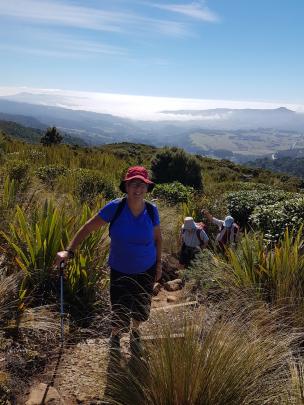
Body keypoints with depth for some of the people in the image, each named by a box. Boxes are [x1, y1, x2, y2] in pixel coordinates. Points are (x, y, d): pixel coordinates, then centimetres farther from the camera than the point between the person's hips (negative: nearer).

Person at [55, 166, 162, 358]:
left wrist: (159, 264, 5)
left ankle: (135, 333, 54)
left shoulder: (152, 210, -12)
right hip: (120, 271, -2)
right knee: (120, 312, 2)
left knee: (141, 308, 18)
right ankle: (115, 338, 40)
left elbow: (158, 238, 3)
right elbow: (88, 228, -15)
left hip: (147, 270, 2)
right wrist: (69, 250, -21)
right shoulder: (115, 207, -20)